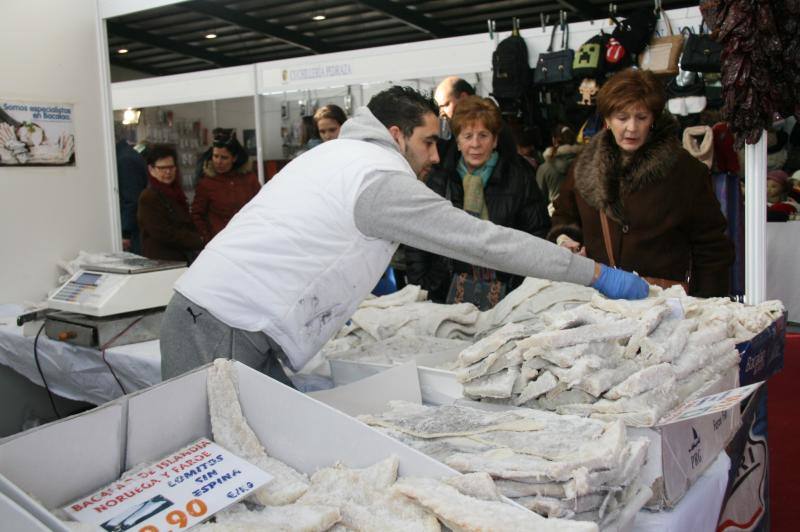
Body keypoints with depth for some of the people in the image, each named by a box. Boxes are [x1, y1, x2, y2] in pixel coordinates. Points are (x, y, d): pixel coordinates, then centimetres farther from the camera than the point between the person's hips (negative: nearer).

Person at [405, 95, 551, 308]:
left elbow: (537, 232, 6)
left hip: (503, 288, 0)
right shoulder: (438, 179, 5)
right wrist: (418, 289, 1)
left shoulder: (518, 177, 3)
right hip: (450, 288, 1)